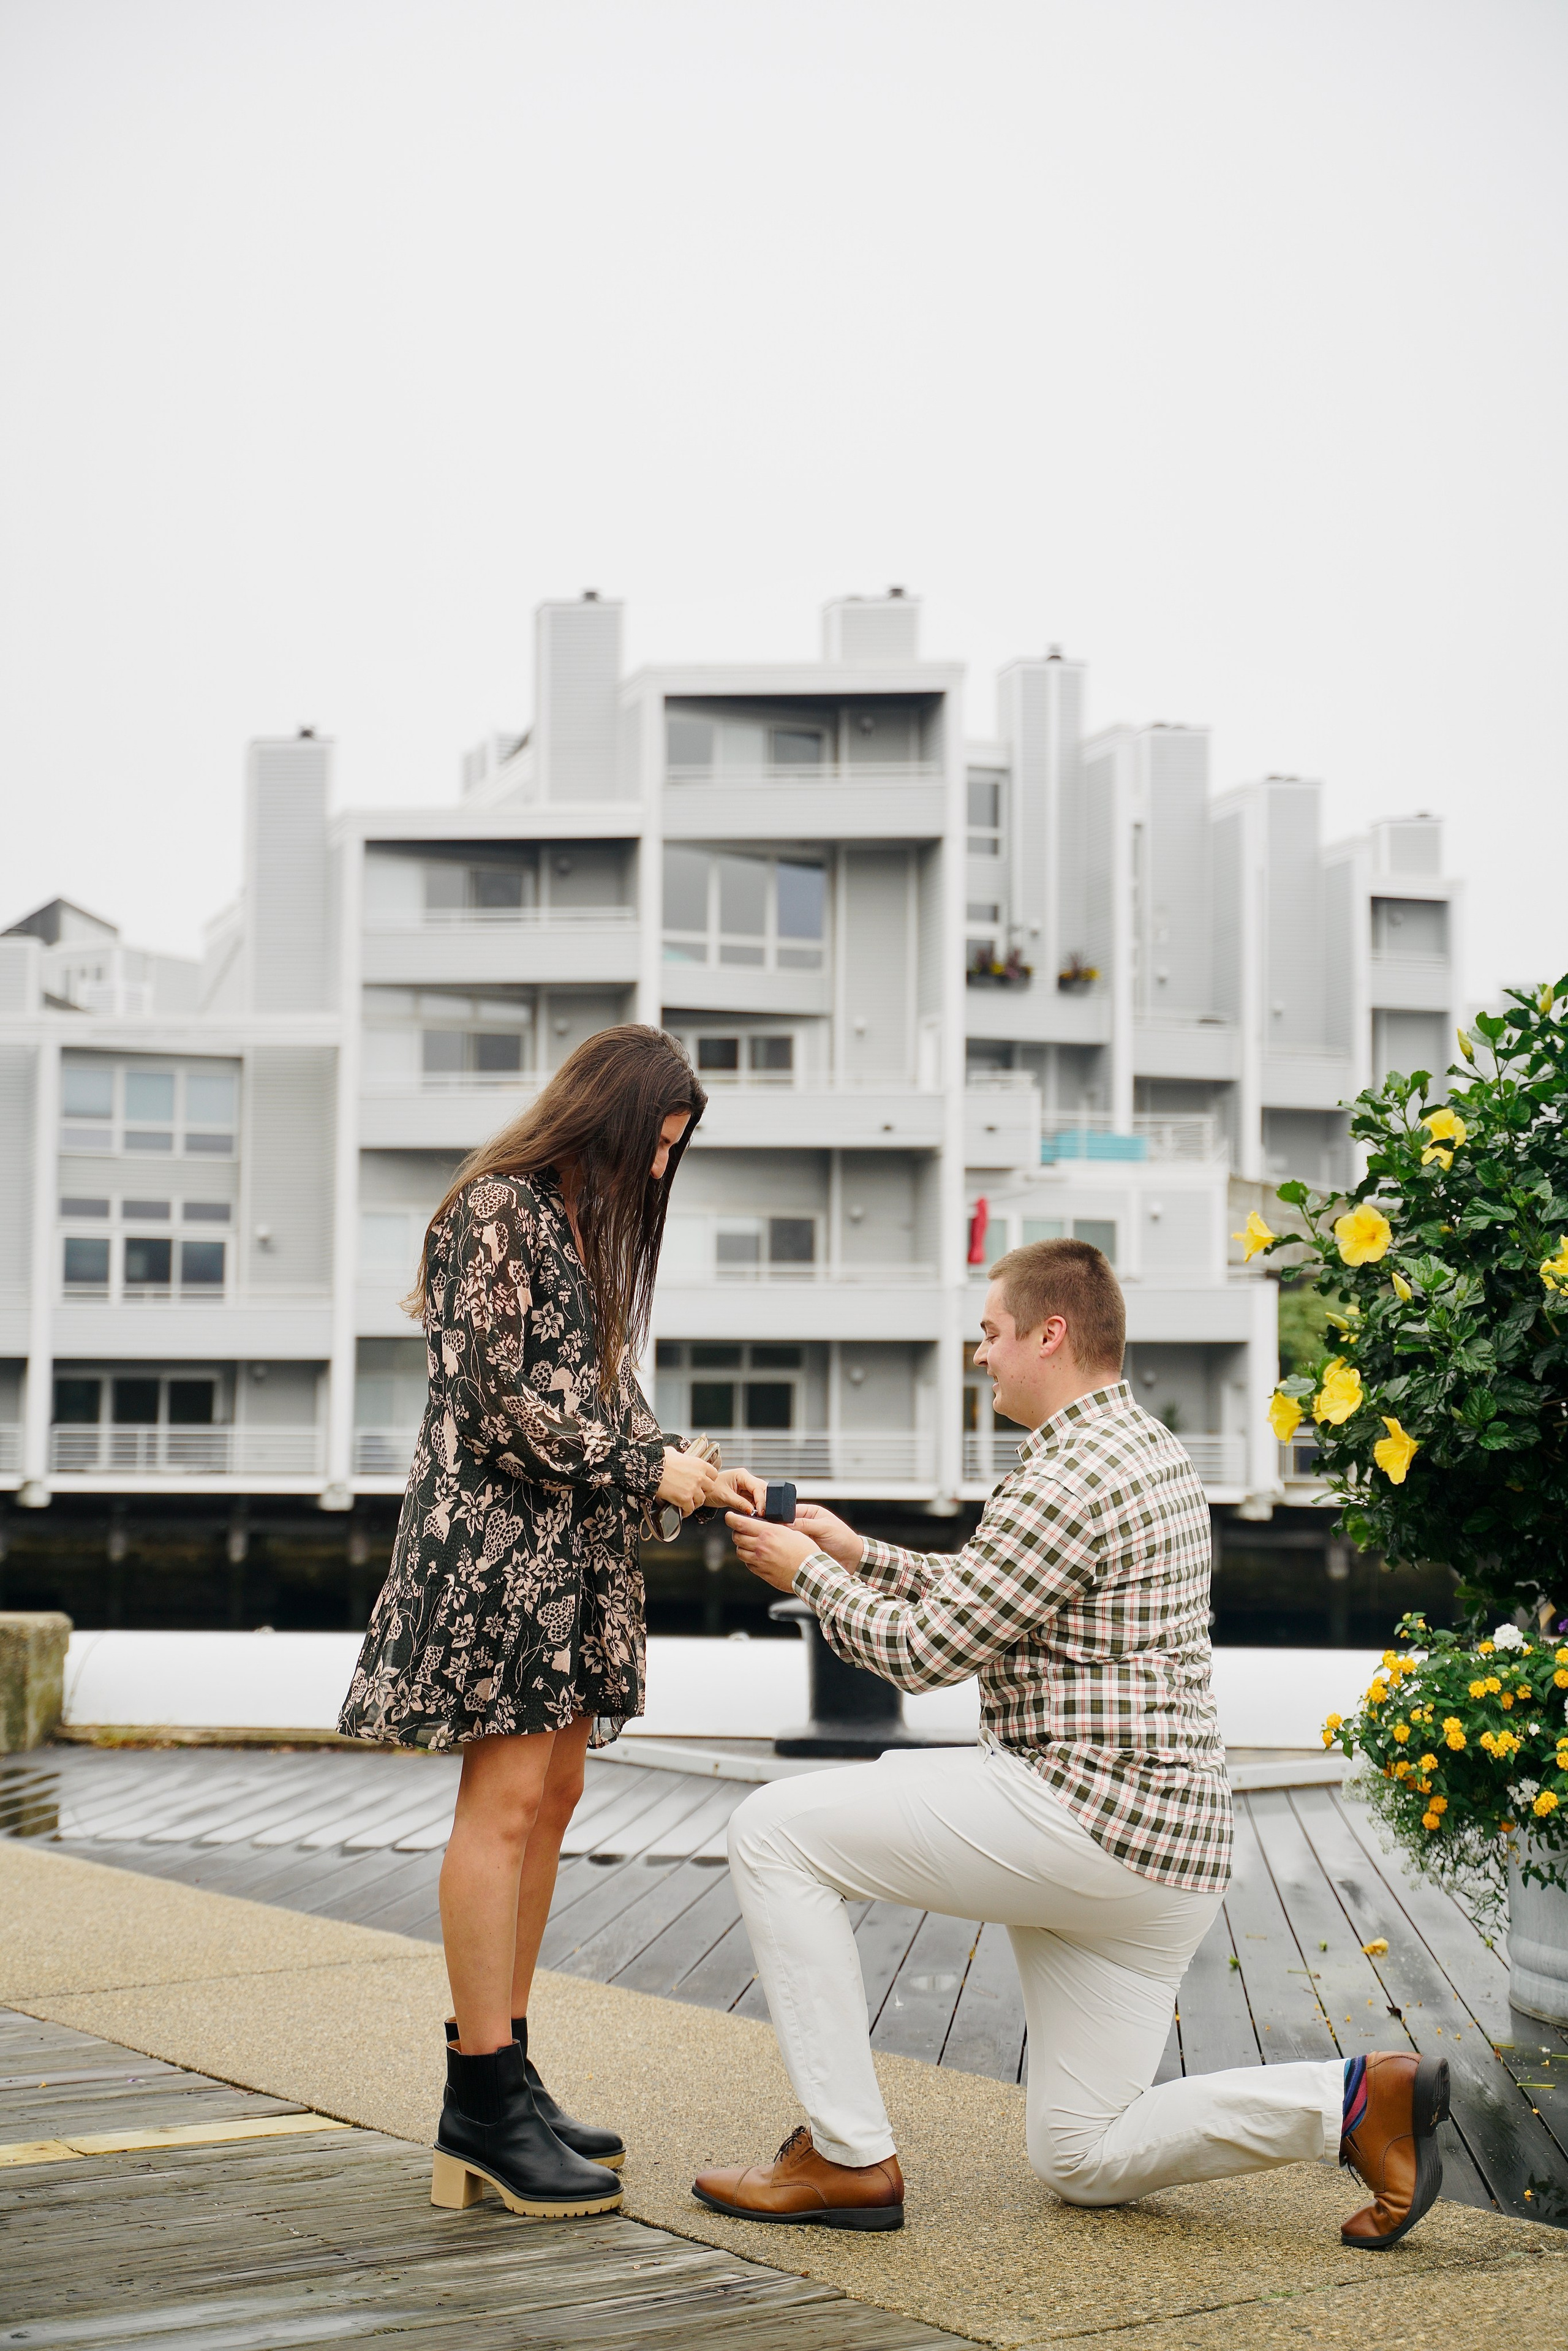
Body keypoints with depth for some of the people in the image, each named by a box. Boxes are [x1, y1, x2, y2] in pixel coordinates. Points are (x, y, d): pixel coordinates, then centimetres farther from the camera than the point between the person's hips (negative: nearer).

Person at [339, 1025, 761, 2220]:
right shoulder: (496, 1209, -9)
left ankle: (504, 2071, 13)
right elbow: (503, 1394, -15)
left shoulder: (588, 1227, 20)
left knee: (552, 1796, 7)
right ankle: (482, 2109, -7)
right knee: (506, 1799, -10)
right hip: (497, 1530, -9)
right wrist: (649, 1469, -11)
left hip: (577, 1542, 10)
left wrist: (687, 1472, 4)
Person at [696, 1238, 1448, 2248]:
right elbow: (986, 1606, 26)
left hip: (1089, 1816, -10)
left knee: (777, 1829, -3)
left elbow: (926, 1650, -13)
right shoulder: (1148, 1448, 17)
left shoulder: (1068, 1475, -16)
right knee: (1085, 2163, 16)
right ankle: (1354, 2097, 2)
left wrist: (810, 1575, 3)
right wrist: (860, 1555, 24)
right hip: (1166, 1850, 10)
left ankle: (849, 2155, -1)